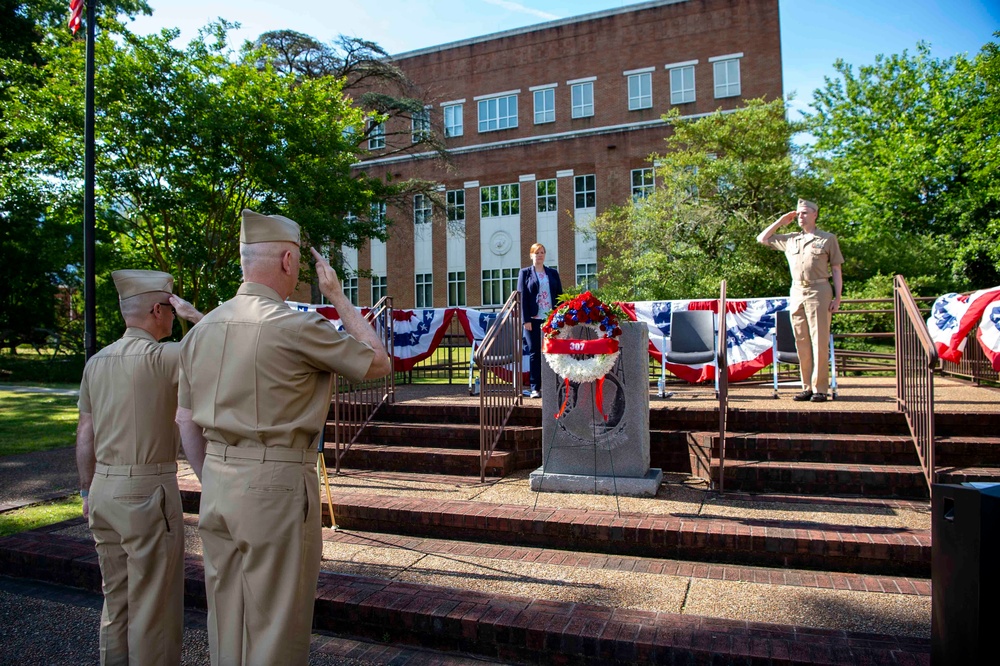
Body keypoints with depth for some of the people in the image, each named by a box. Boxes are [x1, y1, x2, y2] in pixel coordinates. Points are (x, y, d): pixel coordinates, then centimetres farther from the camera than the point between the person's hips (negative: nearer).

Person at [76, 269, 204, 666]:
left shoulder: (96, 362, 8)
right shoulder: (163, 357, -15)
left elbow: (85, 433, 12)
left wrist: (88, 490, 20)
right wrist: (193, 314, -6)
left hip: (104, 489, 8)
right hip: (148, 490, -7)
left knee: (116, 599, 19)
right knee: (153, 604, 4)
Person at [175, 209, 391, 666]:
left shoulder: (202, 329, 7)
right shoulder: (295, 327, -15)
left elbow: (186, 422, 13)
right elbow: (378, 362, -3)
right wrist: (337, 296, 3)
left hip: (217, 485, 7)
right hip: (277, 484, -7)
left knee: (226, 624, 19)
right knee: (274, 627, 7)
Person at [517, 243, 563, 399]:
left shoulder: (553, 273, 14)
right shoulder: (525, 273, 6)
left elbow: (560, 295, 12)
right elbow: (522, 297, 0)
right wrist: (526, 320, -9)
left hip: (551, 319, 2)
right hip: (534, 319, -2)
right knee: (535, 353, -1)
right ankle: (535, 388, 2)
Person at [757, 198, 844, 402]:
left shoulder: (828, 238, 8)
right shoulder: (790, 239, 18)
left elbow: (836, 270, 6)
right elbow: (762, 238, 26)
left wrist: (838, 297, -3)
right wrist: (780, 222, 18)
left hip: (819, 292, -4)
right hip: (796, 293, 4)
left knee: (819, 341, -7)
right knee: (801, 343, 3)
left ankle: (819, 388, -5)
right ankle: (807, 387, 8)